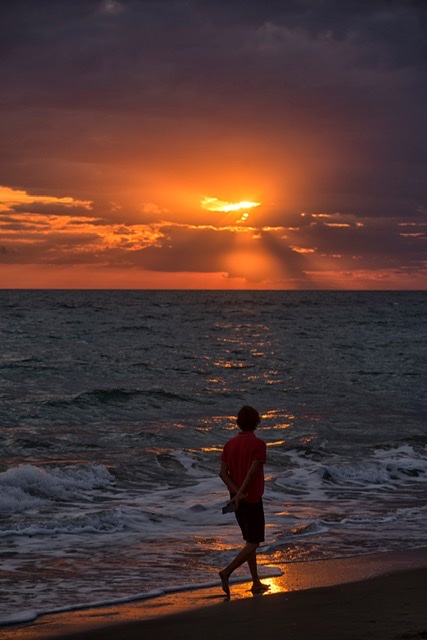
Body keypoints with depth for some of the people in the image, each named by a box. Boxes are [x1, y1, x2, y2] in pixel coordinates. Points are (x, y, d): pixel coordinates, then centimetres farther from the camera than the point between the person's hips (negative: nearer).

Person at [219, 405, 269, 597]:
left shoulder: (230, 444, 5)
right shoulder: (258, 444, -12)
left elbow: (223, 472, -3)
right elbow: (253, 471, -22)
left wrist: (237, 492, -11)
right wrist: (240, 494, -21)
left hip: (237, 499, 7)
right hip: (252, 500, -7)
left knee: (250, 541, 15)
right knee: (254, 543, -1)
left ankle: (256, 583, 19)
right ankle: (227, 572, -18)